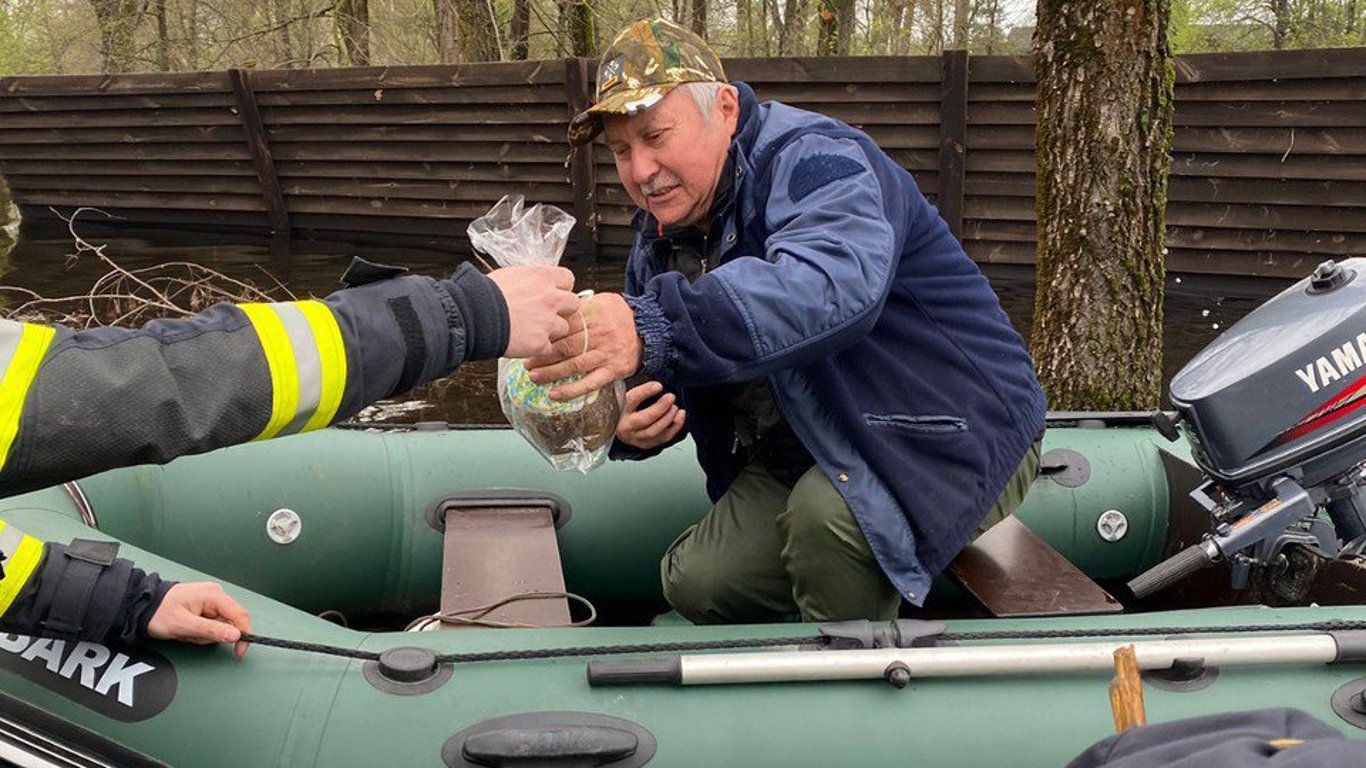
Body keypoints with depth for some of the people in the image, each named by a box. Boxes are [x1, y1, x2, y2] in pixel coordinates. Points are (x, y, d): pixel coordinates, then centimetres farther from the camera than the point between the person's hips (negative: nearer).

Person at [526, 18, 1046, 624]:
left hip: (958, 441, -8)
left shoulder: (813, 161, -22)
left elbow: (834, 287, -46)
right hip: (801, 456, 8)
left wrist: (653, 330, -58)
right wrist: (637, 422, -18)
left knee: (826, 511, -34)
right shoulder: (658, 236, 6)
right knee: (697, 584, -1)